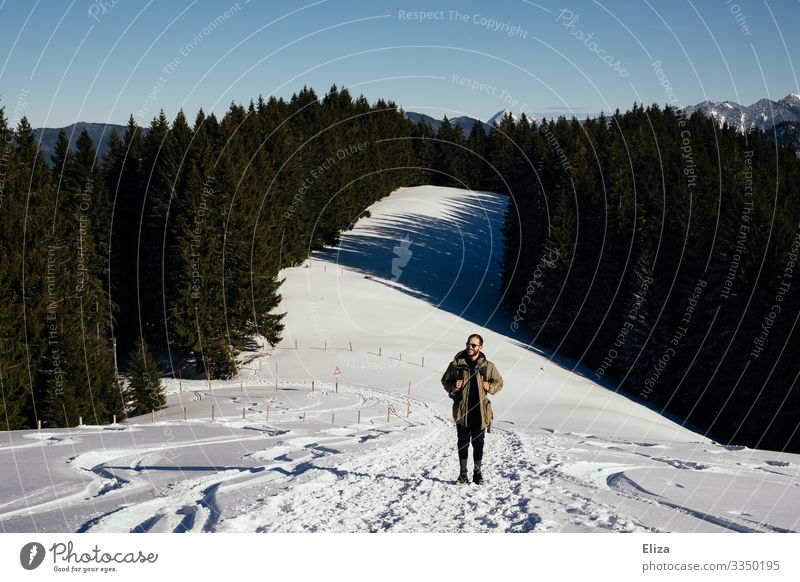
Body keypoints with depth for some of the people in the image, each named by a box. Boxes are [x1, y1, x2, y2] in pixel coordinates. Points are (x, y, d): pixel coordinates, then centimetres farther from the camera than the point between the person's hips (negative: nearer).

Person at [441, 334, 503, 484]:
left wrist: (490, 387, -9)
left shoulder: (487, 366, 1)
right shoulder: (456, 364, 0)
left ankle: (477, 472, 20)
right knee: (463, 442, 6)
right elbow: (445, 380, 11)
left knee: (478, 443, 7)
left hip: (480, 410, 0)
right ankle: (463, 473, 16)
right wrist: (453, 386, -11)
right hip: (461, 410, 0)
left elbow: (499, 382, 12)